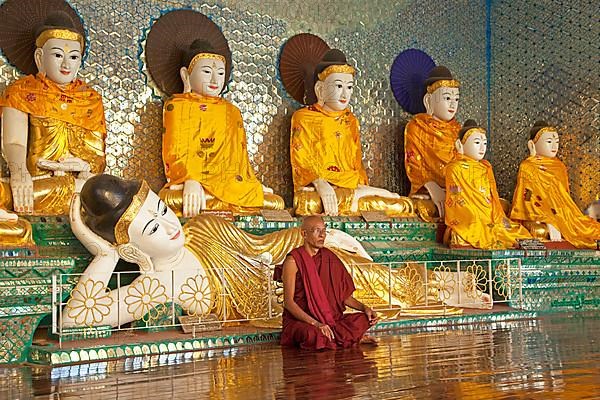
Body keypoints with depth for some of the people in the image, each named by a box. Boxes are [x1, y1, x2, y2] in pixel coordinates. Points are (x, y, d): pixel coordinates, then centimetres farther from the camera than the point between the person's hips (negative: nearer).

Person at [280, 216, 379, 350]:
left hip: (329, 318, 4)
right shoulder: (293, 261, -9)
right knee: (313, 334, -37)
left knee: (364, 319, -15)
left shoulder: (329, 257, 9)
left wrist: (364, 308, -6)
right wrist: (315, 323, -26)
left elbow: (344, 295, 12)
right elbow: (288, 302, -15)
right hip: (299, 320, -4)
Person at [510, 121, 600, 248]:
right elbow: (529, 199, -12)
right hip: (539, 218, -5)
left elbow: (564, 196, 19)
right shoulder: (527, 167, -4)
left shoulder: (559, 166, 16)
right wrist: (548, 222, -21)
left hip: (561, 214, 5)